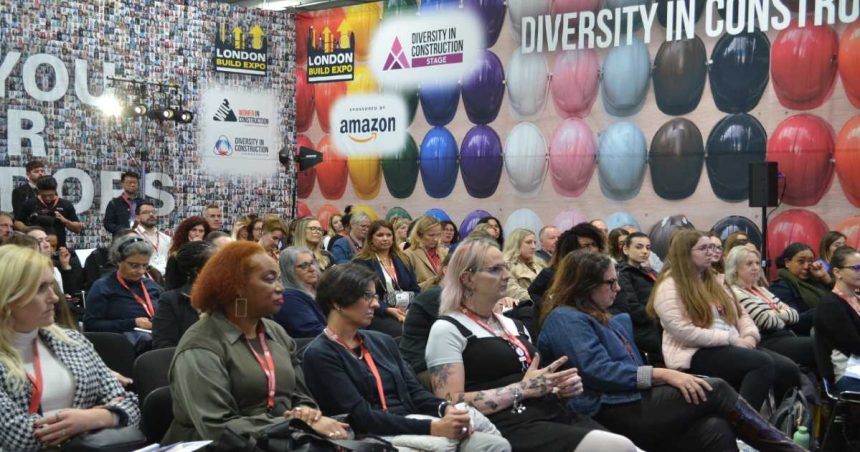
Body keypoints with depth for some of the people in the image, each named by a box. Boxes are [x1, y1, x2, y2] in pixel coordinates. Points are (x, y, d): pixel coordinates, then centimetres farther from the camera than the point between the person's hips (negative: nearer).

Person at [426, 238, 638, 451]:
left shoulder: (515, 325, 22)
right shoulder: (447, 329, -1)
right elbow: (451, 405, -11)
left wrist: (560, 389, 5)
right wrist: (523, 388, -13)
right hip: (511, 427, -8)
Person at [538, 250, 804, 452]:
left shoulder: (604, 318, 24)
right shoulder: (565, 319, -7)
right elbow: (598, 372, -19)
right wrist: (663, 374, -21)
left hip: (632, 402, 8)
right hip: (612, 414, -8)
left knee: (715, 430, -19)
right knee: (716, 390, -14)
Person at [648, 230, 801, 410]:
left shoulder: (714, 280, 22)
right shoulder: (669, 287, -5)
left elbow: (740, 313, 22)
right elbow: (685, 332, -16)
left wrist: (749, 336, -2)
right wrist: (732, 339, -16)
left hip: (732, 346, 8)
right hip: (697, 354, -8)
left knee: (789, 369, -12)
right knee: (763, 364, -30)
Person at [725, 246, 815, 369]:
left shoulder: (761, 289, 21)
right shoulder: (736, 293, -7)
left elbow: (794, 314, 16)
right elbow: (766, 321, -16)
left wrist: (778, 313, -5)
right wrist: (783, 319, 4)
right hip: (766, 342, -8)